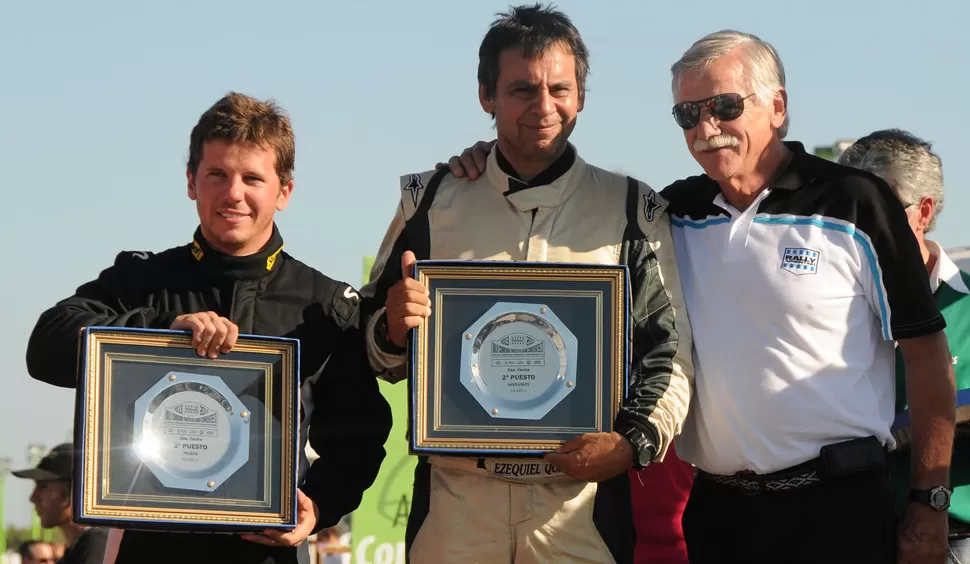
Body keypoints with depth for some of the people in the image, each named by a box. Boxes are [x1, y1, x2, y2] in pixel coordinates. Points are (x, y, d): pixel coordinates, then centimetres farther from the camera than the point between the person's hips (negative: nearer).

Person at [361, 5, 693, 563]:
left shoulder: (632, 209, 7)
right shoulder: (431, 202, 10)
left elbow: (671, 350, 4)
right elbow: (378, 354, 13)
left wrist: (634, 442, -12)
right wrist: (394, 331, -9)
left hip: (582, 499, -1)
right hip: (455, 495, 1)